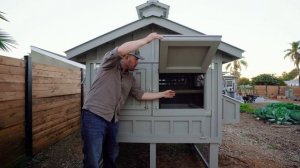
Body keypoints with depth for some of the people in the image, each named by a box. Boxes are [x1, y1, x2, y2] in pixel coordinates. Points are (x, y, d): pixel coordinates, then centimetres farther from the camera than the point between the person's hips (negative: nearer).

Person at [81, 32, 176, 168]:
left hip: (112, 120, 7)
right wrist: (146, 39, -15)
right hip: (94, 116, -7)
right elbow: (121, 50, -24)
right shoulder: (110, 63, -4)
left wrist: (162, 94, 23)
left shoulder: (130, 79, 16)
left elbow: (141, 95, 19)